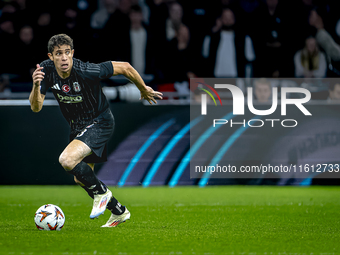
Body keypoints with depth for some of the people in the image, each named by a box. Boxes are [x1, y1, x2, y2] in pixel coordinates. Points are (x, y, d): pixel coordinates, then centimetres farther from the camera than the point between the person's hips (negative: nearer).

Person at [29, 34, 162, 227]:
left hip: (100, 122, -7)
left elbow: (124, 67, -19)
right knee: (81, 179, 18)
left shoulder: (86, 71, -30)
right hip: (78, 127, 7)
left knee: (67, 159, -28)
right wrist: (36, 86, -38)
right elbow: (36, 107, -17)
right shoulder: (46, 70, -15)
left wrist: (144, 89, -4)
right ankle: (119, 212, 38)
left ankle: (101, 192, -4)